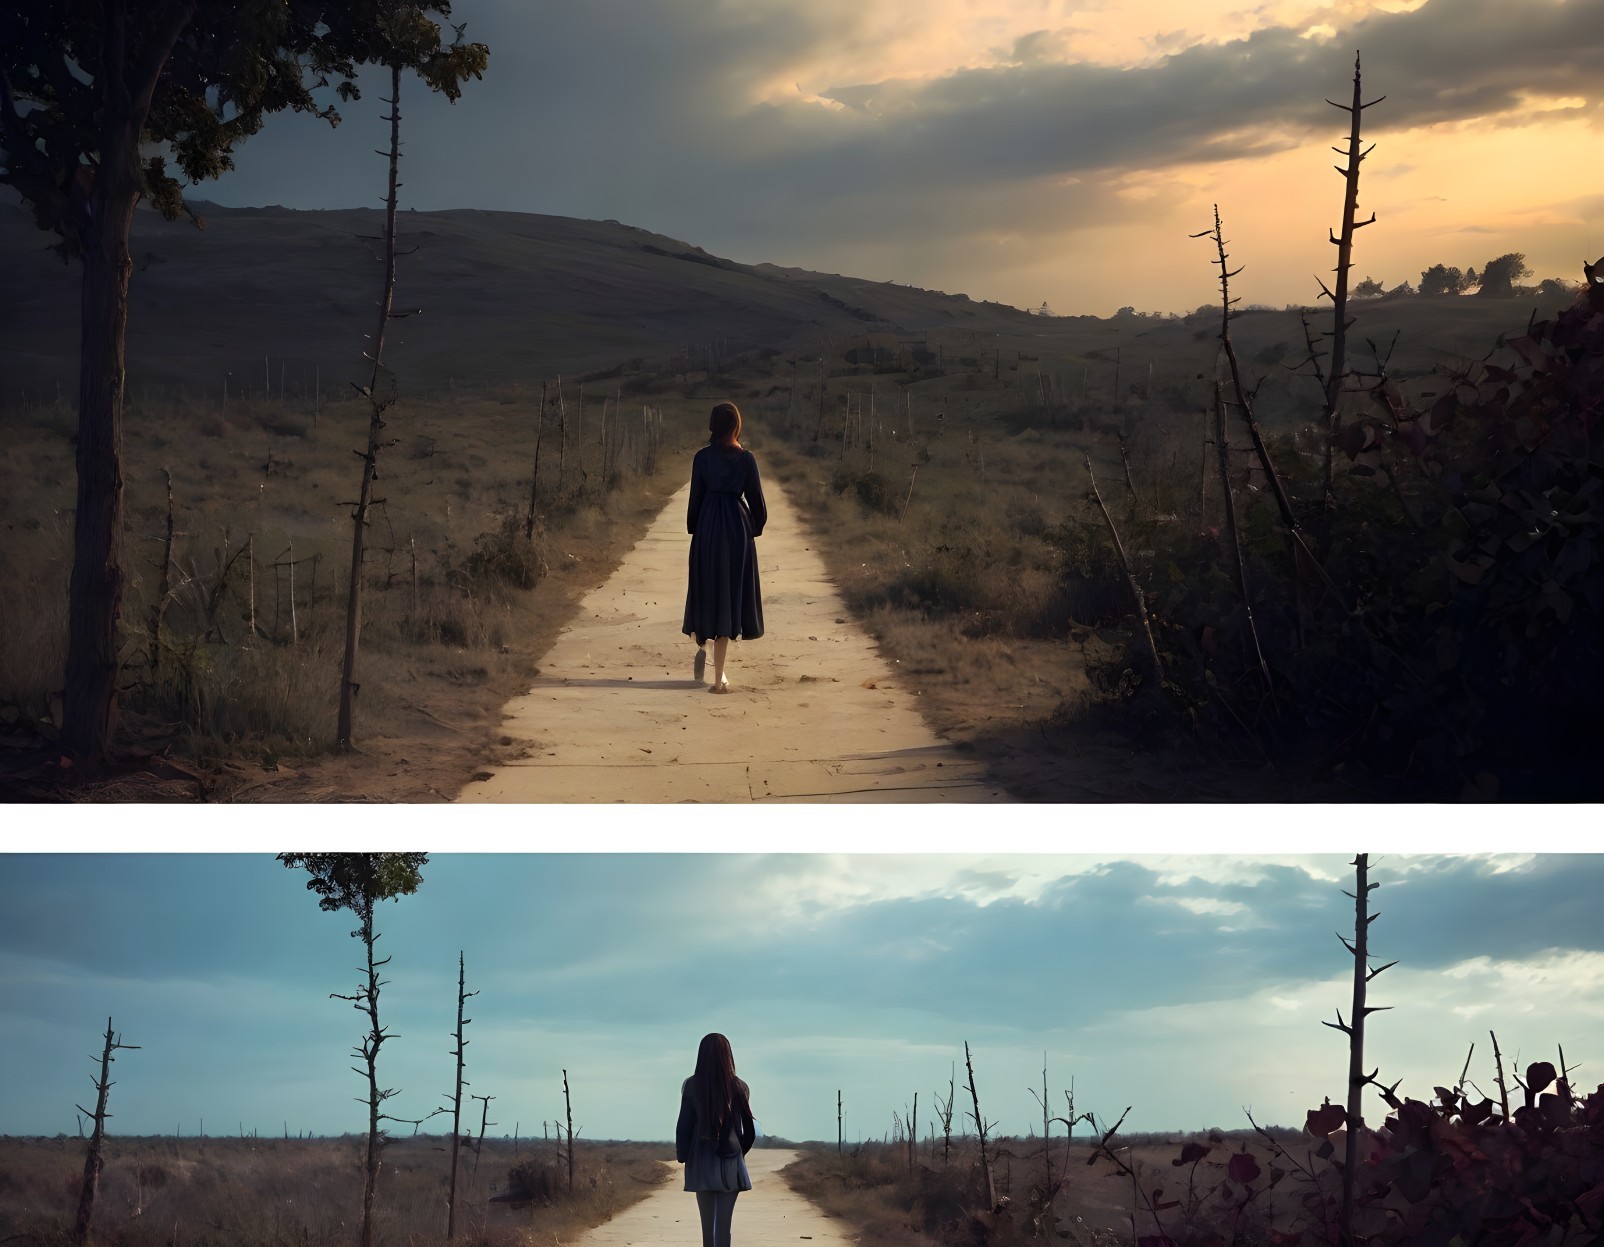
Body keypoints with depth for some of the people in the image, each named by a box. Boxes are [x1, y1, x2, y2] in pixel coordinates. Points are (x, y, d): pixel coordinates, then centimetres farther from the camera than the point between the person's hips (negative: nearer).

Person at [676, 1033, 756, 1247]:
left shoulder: (692, 1086, -5)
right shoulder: (739, 1087, -1)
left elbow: (684, 1125, -2)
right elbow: (749, 1129, 5)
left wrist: (683, 1156, 10)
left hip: (701, 1163, 0)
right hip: (730, 1164, 0)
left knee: (707, 1223, 9)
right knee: (723, 1224, -3)